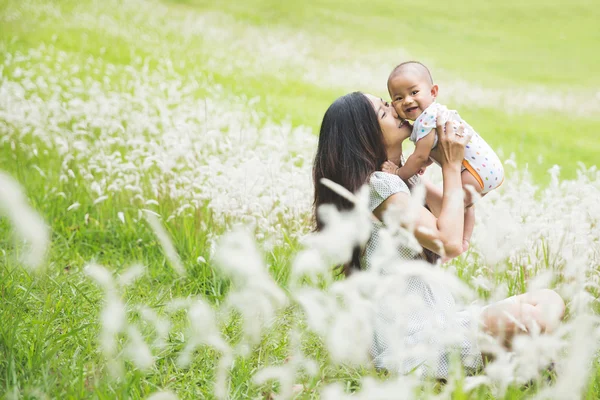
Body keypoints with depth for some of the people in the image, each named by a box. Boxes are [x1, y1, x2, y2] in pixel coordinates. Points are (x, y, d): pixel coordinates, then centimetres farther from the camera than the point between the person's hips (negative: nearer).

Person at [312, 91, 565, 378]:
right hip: (415, 340, -10)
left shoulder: (402, 179, 15)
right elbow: (450, 243, -24)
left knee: (549, 300, 5)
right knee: (537, 315, -25)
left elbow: (461, 233, 15)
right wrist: (451, 167, -13)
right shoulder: (380, 185, -15)